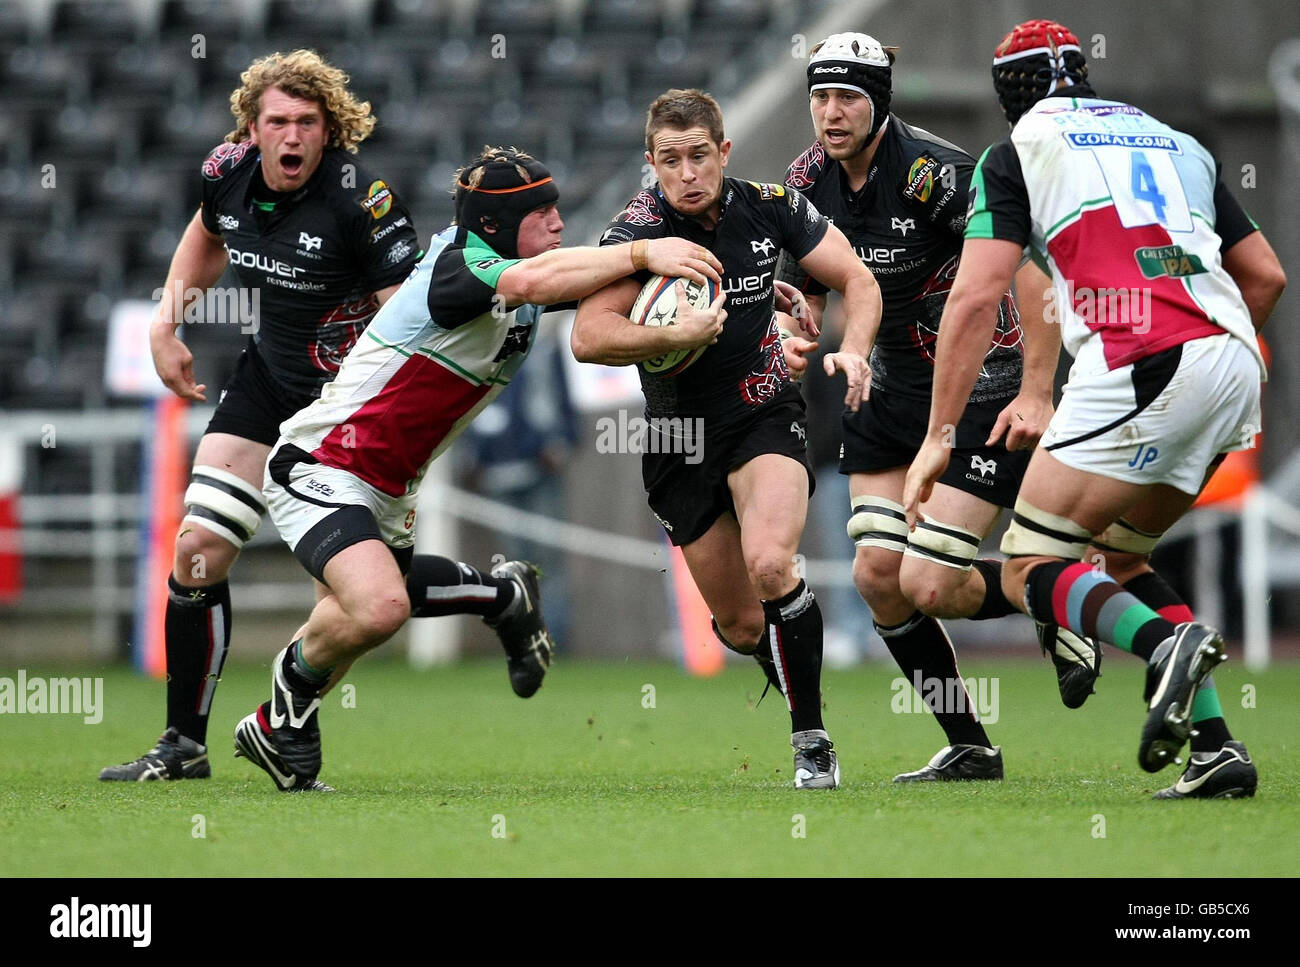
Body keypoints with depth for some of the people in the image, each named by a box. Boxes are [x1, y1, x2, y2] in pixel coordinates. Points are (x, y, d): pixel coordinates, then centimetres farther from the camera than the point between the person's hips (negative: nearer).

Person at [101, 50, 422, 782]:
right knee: (198, 552, -1)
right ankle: (184, 747, 8)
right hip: (268, 381, 6)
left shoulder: (360, 199, -25)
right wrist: (166, 323, 12)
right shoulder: (229, 172, -6)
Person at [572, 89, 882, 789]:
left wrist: (852, 350, -15)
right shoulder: (639, 226, -15)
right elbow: (588, 338, -24)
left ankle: (812, 742, -15)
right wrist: (677, 335, -38)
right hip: (679, 436, 0)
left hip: (766, 414, 0)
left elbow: (857, 281, 3)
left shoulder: (769, 207, -8)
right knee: (741, 626, 3)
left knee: (769, 566, -27)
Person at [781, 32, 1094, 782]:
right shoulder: (809, 181, 0)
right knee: (878, 575, -3)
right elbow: (807, 290, 14)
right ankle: (969, 748, 11)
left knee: (931, 586, -14)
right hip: (892, 390, 7)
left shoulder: (934, 172, -22)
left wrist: (1037, 394, -25)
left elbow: (1034, 268, -22)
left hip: (984, 392, -7)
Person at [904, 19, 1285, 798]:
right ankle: (1217, 747, 6)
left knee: (1031, 572, 1)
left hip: (1140, 369, -6)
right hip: (1235, 366, 6)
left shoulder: (1017, 155, 11)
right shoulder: (1176, 144, 27)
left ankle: (1167, 642, -28)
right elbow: (1266, 276, 26)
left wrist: (939, 435, 0)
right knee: (1118, 556, 22)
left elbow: (976, 297, 0)